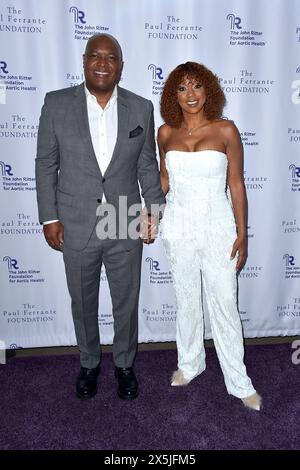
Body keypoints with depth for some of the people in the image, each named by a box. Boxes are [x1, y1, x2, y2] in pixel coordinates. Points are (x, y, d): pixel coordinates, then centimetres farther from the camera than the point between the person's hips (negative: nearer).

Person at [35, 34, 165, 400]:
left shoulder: (141, 108, 0)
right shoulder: (57, 104, -3)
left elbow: (147, 166, 5)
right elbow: (46, 164, 0)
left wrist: (154, 212, 3)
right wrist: (49, 217, -4)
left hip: (126, 226, 1)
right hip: (76, 226, 0)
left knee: (126, 302, 15)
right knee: (83, 303, 17)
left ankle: (124, 363, 40)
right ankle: (89, 362, 42)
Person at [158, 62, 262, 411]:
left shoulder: (226, 130, -4)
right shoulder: (166, 133, 3)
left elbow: (236, 184, -3)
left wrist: (242, 234, -4)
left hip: (217, 227, -2)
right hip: (179, 228, 3)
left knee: (224, 304, 3)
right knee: (186, 301, 15)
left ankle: (239, 382, 21)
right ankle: (189, 364, 37)